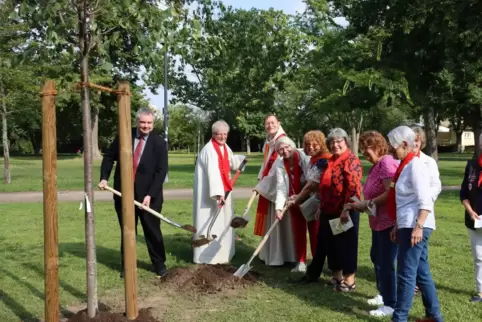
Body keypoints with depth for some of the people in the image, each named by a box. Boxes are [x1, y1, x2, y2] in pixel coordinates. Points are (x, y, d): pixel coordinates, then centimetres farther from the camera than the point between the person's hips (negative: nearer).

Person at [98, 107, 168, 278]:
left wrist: (150, 195, -18)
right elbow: (109, 157, 11)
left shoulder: (159, 143, -7)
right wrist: (104, 178, -3)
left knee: (152, 230, 5)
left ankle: (159, 264, 21)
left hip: (148, 195, -2)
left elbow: (161, 171, -11)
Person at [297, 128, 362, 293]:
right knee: (329, 244, 14)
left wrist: (346, 210, -24)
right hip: (329, 211, 9)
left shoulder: (351, 160, -12)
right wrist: (320, 207, 19)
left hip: (345, 212, -9)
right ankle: (338, 277, 28)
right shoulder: (330, 161, 15)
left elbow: (353, 187, -20)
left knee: (346, 245, 1)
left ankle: (349, 281, 13)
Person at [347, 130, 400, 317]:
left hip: (389, 221, -11)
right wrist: (362, 204, 3)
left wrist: (367, 204, -19)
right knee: (376, 258, 21)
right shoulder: (376, 165, 13)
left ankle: (391, 304, 8)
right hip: (378, 221, 11)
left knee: (386, 263, -4)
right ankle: (384, 294, 36)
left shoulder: (387, 162, -18)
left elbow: (390, 193, -27)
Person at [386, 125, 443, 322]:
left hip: (415, 227, -10)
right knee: (421, 273, 15)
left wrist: (418, 227, -26)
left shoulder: (415, 165, -14)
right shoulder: (406, 165, 14)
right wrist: (398, 225, 19)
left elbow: (425, 201, -20)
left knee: (406, 274, -3)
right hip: (408, 226, 10)